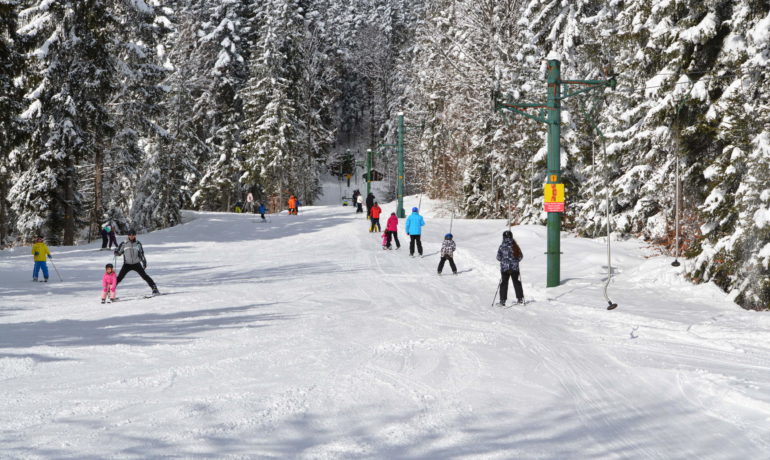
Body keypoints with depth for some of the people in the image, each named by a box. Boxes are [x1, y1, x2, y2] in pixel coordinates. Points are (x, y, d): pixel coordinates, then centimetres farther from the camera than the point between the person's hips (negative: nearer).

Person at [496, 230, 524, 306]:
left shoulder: (502, 246, -9)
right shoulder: (515, 246, -4)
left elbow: (498, 257, -5)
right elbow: (521, 256, 2)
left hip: (504, 268, -2)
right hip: (515, 267, 2)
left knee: (504, 283, 5)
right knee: (517, 282, 14)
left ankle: (502, 300, 1)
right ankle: (520, 298, 17)